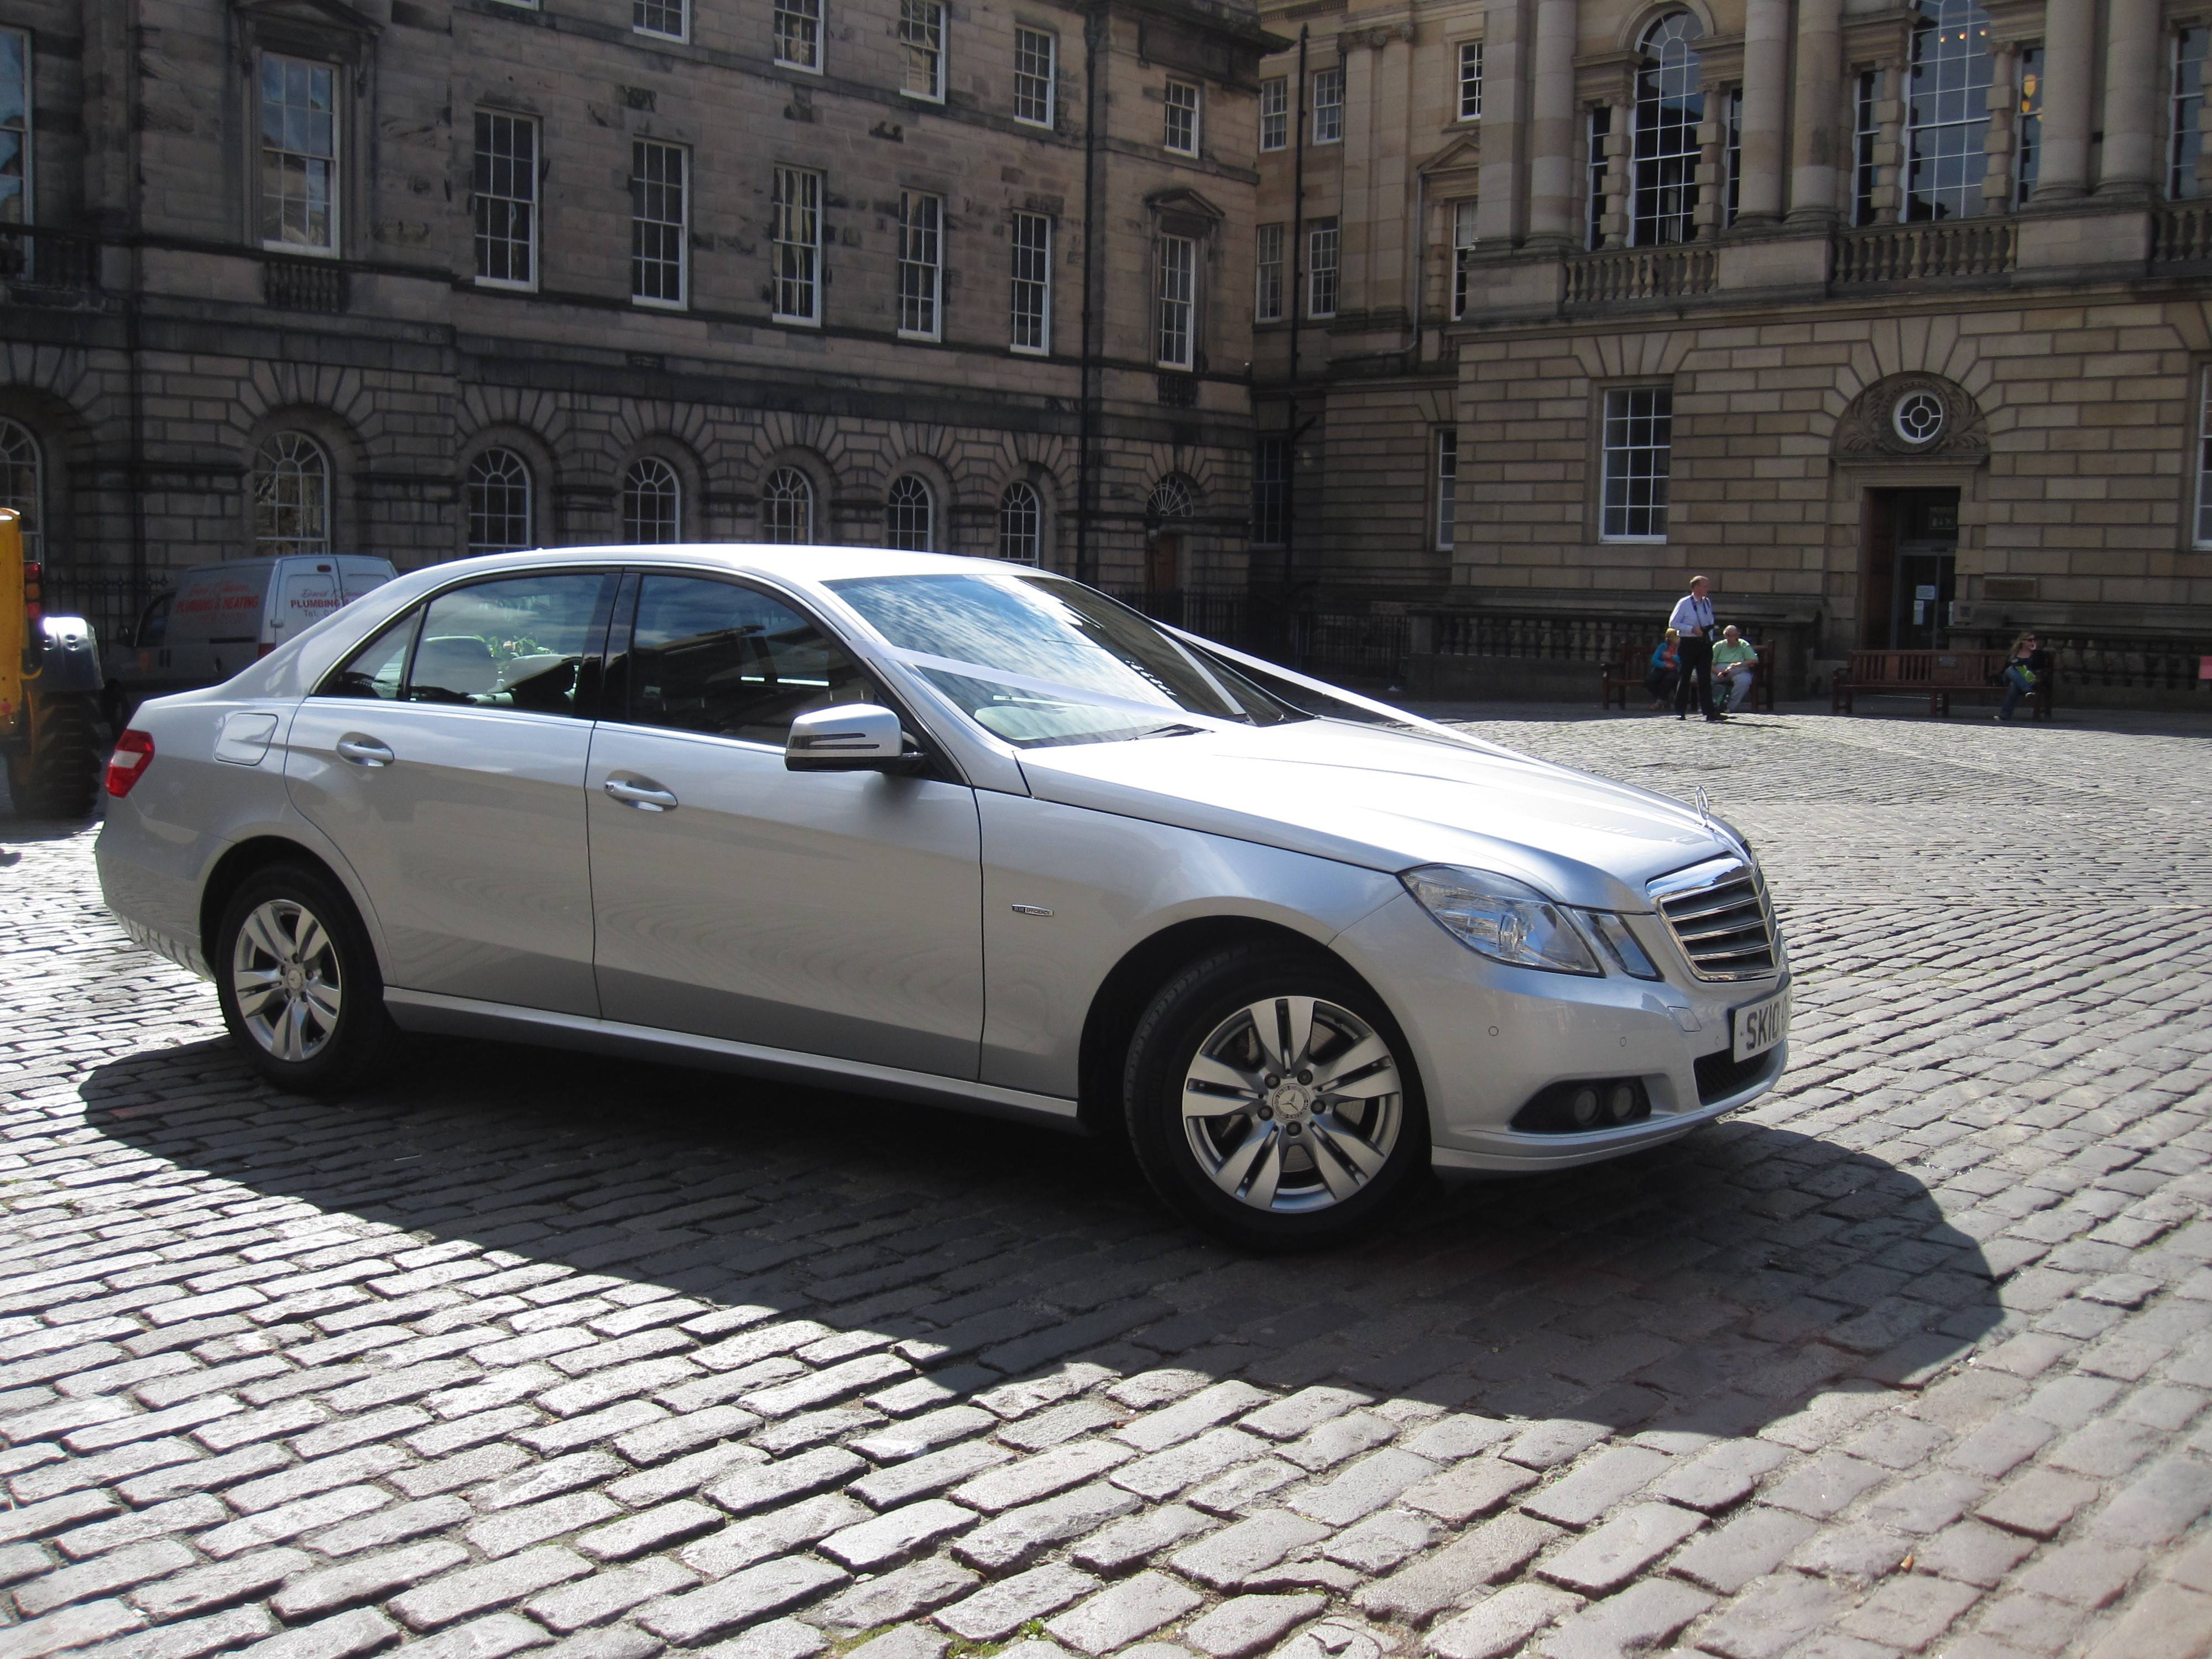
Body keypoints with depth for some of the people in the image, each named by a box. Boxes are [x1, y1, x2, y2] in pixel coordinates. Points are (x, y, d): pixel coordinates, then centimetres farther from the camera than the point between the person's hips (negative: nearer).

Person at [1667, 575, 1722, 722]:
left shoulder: (1707, 603, 12)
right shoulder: (1684, 603, -7)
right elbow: (1673, 623, -9)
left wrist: (1710, 637, 11)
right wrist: (1692, 629, -18)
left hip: (1705, 643, 5)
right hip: (1689, 643, -5)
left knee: (1705, 679, 1)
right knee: (1685, 678, 1)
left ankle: (1710, 712, -2)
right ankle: (1680, 711, 7)